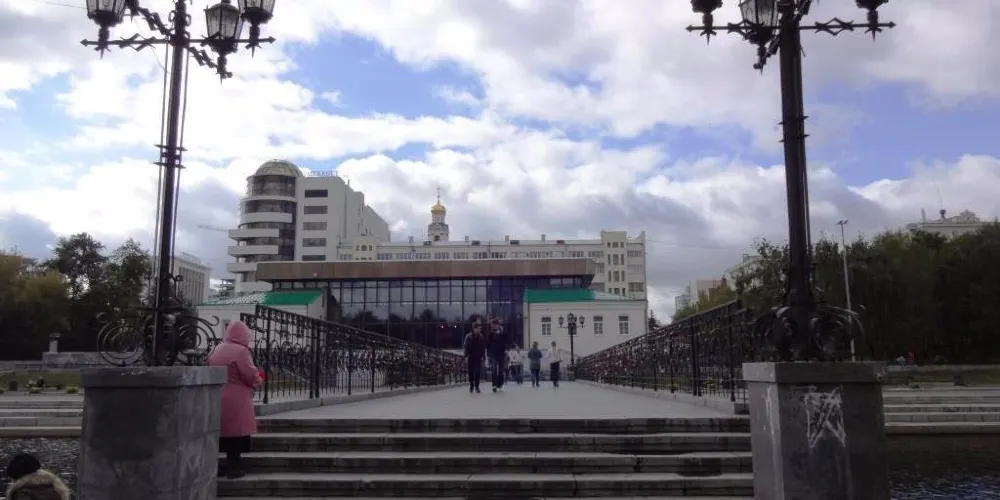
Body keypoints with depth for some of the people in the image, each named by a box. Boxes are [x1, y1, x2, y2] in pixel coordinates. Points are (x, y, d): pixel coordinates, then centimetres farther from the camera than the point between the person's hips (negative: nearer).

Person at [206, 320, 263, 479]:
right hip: (235, 399, -7)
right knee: (236, 433, 1)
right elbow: (250, 375, -16)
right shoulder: (241, 350, -13)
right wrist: (258, 381, 4)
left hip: (216, 397, 7)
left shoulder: (217, 349, 10)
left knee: (219, 432, 13)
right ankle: (233, 468, 5)